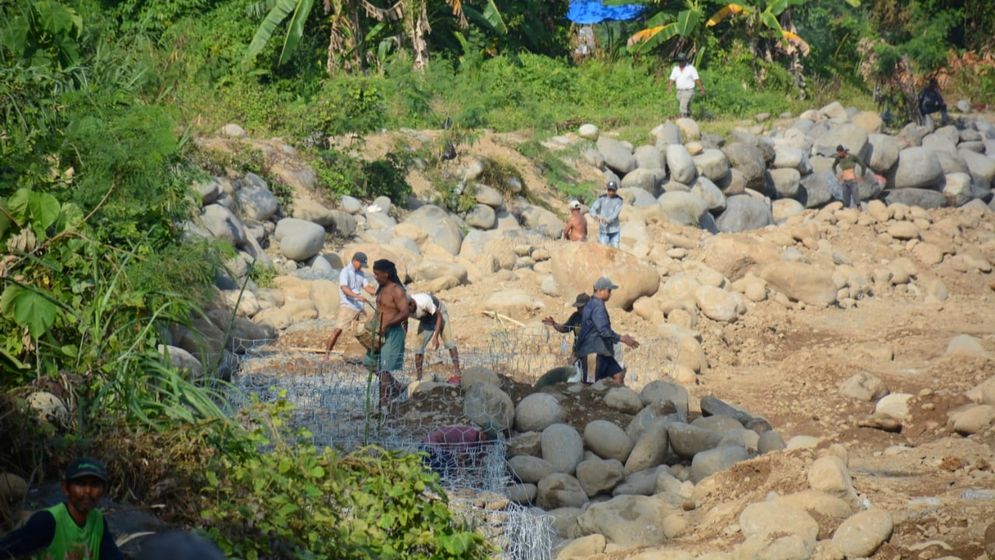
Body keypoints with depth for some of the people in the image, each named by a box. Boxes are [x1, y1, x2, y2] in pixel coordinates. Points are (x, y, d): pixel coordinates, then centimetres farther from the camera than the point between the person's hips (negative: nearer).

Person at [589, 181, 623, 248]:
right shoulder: (602, 198, -1)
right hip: (603, 229, 0)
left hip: (614, 230, 0)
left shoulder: (618, 200, -2)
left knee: (615, 248, 1)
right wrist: (596, 216, -32)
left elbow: (616, 213, -14)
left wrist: (607, 220, -30)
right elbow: (593, 209, -10)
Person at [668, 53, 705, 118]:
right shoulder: (675, 69, 8)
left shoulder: (691, 68, -6)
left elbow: (697, 80, -6)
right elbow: (672, 80, 4)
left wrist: (702, 90, -7)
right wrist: (670, 88, -15)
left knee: (683, 106, -20)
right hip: (679, 91, 6)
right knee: (686, 108, 14)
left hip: (688, 91, -6)